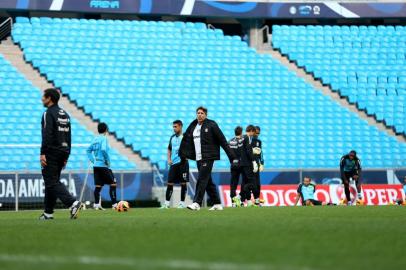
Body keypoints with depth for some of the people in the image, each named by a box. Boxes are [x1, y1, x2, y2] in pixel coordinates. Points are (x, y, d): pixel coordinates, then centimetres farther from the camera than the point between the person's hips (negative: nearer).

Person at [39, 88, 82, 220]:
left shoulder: (49, 113, -10)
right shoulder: (65, 114, 16)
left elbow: (47, 135, -20)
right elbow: (68, 136, 17)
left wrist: (43, 153, -21)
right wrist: (66, 155, 20)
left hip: (51, 153, -9)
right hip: (62, 152, 9)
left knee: (52, 182, -9)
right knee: (52, 181, 15)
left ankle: (73, 203, -27)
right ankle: (48, 213, 16)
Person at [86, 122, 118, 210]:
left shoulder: (95, 139, 12)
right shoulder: (104, 138, -9)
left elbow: (88, 150, 18)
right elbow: (104, 149, -25)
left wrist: (92, 160, 16)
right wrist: (108, 160, -15)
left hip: (96, 165, 7)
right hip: (103, 165, -7)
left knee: (98, 185, 7)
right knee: (113, 183, -1)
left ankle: (97, 204, 2)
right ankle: (114, 204, -4)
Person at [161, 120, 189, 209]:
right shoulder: (172, 137, 13)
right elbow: (169, 149, 23)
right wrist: (169, 159, 10)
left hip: (182, 163, -5)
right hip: (173, 163, 5)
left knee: (183, 183, 0)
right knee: (170, 183, 2)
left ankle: (182, 203, 6)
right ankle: (167, 203, 5)